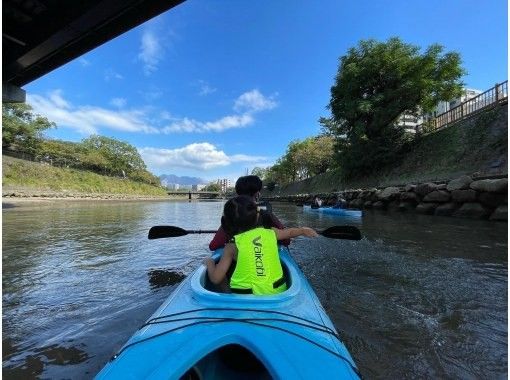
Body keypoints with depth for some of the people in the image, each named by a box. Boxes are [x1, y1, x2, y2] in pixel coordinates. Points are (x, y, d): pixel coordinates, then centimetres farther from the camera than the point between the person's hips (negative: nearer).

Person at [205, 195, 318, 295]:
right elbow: (289, 232, 18)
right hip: (277, 293, 4)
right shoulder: (270, 233, -3)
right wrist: (303, 230, 39)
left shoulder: (232, 245, -11)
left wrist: (209, 262, 10)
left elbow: (216, 279, -10)